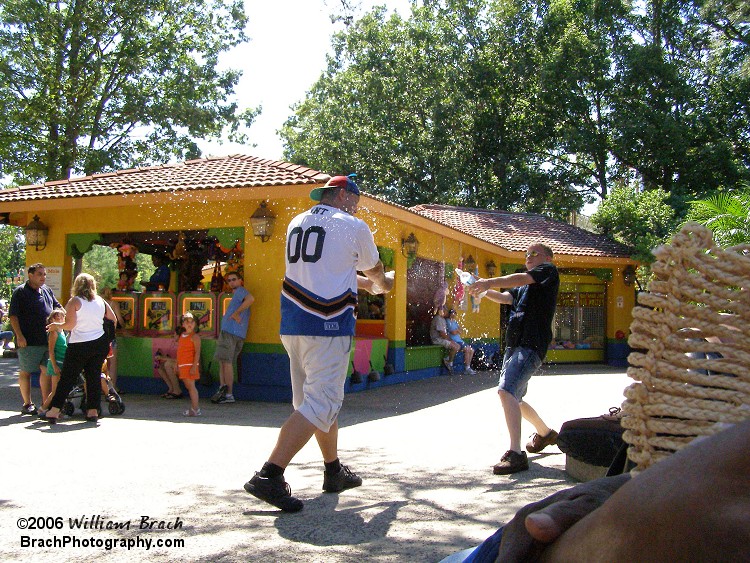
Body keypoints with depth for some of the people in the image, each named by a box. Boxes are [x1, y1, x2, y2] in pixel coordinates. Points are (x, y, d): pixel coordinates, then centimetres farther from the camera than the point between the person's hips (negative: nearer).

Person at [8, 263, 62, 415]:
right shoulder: (20, 292, -5)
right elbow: (13, 315, -10)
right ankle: (27, 404, 12)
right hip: (29, 341, -6)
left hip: (48, 339, 6)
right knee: (25, 372, 3)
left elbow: (57, 307, 27)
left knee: (47, 370, 7)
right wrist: (19, 336, -16)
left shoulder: (47, 291, 14)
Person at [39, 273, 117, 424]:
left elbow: (70, 324, -15)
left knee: (67, 378, 1)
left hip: (79, 346, -4)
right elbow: (113, 320, 12)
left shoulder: (74, 302, -8)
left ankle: (54, 411, 2)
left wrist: (57, 326, 2)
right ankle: (93, 411, 7)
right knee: (94, 376, 8)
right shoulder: (101, 302, 7)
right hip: (100, 344, 4)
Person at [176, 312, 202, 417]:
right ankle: (194, 408, 18)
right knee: (188, 386, 11)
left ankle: (195, 409, -7)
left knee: (191, 386, -9)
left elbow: (197, 353, -16)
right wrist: (177, 365, 19)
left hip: (190, 365, -8)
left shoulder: (194, 337, -10)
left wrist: (194, 367, -23)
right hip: (182, 365, 8)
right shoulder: (181, 336, 14)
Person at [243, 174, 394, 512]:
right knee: (320, 403, -8)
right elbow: (376, 273, 16)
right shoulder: (354, 227, 0)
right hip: (329, 326, -8)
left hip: (292, 324, 8)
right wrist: (381, 285, 40)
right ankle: (269, 476, -17)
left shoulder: (296, 224, 17)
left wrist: (365, 284, 35)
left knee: (324, 397, 18)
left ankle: (334, 472, 29)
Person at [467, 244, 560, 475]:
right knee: (513, 398, 19)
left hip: (531, 345, -10)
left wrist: (489, 282, -27)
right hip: (514, 345, 10)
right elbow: (505, 297, 11)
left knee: (506, 390, -25)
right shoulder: (525, 286, 28)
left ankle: (516, 453, -28)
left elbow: (521, 278, -17)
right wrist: (484, 290, -8)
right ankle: (545, 433, 41)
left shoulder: (549, 271, 2)